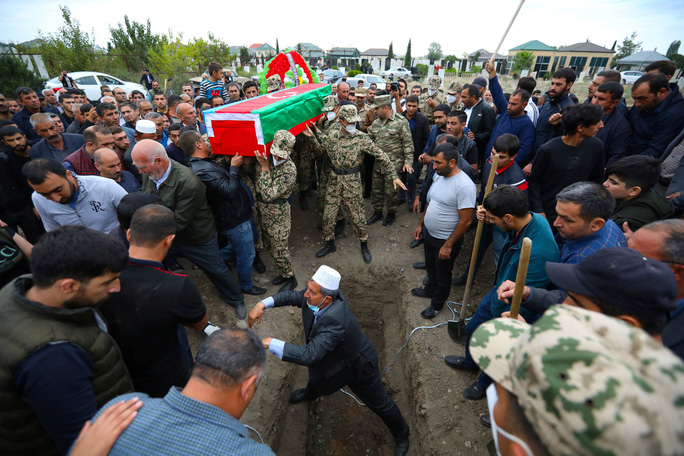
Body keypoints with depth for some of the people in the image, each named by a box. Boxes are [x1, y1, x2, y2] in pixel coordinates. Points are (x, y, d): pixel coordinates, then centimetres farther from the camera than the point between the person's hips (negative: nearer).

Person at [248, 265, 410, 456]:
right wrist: (263, 304, -23)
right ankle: (310, 393, 72)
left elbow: (309, 354, -50)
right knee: (317, 371, 35)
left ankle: (401, 435, 45)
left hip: (357, 366, -8)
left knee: (379, 403, 15)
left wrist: (272, 344, -43)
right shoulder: (322, 293, -26)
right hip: (334, 358, 8)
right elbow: (293, 296, -11)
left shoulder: (334, 321, -47)